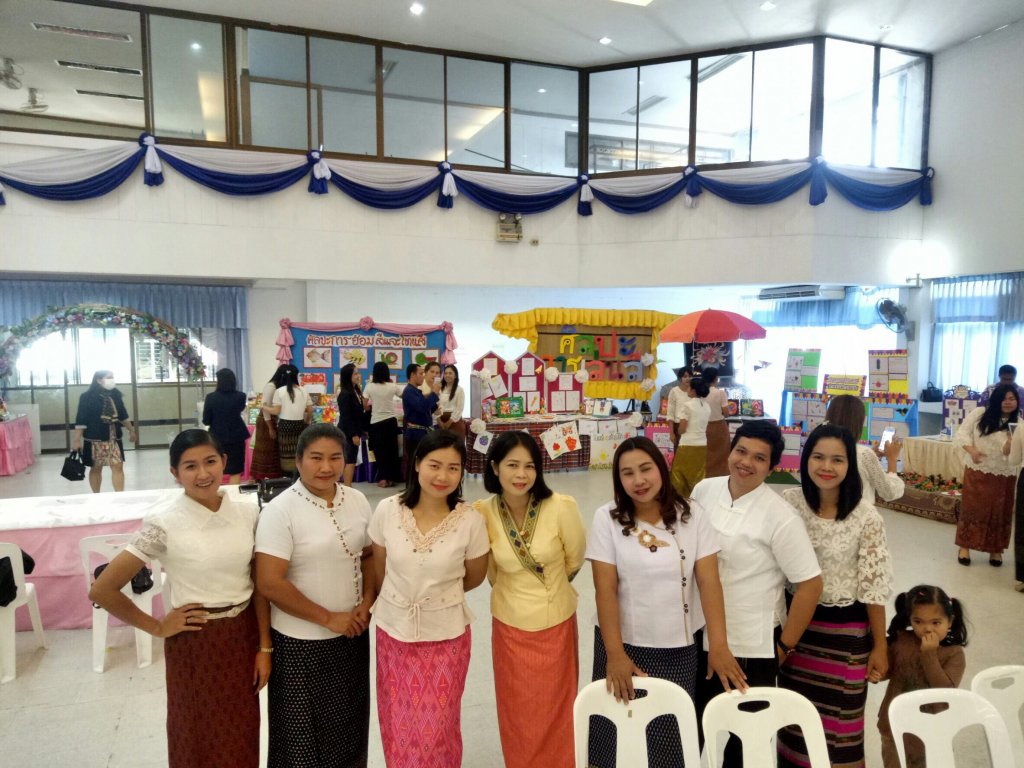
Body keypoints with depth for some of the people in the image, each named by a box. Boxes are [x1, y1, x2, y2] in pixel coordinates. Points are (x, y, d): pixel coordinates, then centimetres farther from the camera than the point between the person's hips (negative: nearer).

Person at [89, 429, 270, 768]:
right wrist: (157, 627, -7)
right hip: (194, 641, -3)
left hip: (244, 635, 3)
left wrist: (265, 647, 0)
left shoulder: (247, 513, -4)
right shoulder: (164, 523, -16)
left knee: (242, 739, 17)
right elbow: (102, 590, -14)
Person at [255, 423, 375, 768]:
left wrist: (367, 602, -5)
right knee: (303, 732, 11)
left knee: (350, 725, 19)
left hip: (352, 634, 5)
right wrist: (328, 618, -17)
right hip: (301, 642, -5)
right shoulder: (280, 511, -17)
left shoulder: (357, 501, -1)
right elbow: (270, 584, -20)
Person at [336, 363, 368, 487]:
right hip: (348, 432, -9)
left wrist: (362, 430, 13)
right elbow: (345, 417, -19)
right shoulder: (345, 394, -16)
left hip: (354, 431, 9)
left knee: (350, 460, 10)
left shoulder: (356, 391, 12)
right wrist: (353, 435, -20)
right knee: (350, 461, -7)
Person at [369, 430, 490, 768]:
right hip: (393, 631, 2)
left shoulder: (471, 521, -17)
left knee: (437, 730, 12)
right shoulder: (387, 511, -13)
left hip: (446, 636, -2)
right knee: (398, 727, 18)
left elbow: (473, 577, 2)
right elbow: (380, 571, 4)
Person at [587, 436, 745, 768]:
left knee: (673, 737, 7)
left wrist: (719, 646, -13)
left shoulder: (693, 516, -4)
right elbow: (605, 590, -10)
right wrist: (615, 654, -15)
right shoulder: (606, 519, -9)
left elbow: (709, 582, -7)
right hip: (625, 644, -1)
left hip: (680, 648, 1)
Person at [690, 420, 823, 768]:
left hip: (751, 644, -4)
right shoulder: (704, 490, -3)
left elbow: (810, 584, -13)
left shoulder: (779, 517, -17)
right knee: (697, 724, 18)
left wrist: (785, 645, -8)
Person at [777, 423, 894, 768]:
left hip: (846, 629, -3)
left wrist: (879, 646, -4)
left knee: (839, 720, 10)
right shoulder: (789, 502, -8)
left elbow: (874, 586, -9)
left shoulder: (866, 517, -14)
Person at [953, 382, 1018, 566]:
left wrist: (1011, 444, -34)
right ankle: (964, 547, 16)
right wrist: (971, 449, -20)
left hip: (1004, 476, 1)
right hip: (976, 472, 0)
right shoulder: (979, 414, -2)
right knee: (971, 508, 5)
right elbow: (962, 433, -3)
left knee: (999, 512, 8)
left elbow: (1010, 451, -12)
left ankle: (995, 549, 24)